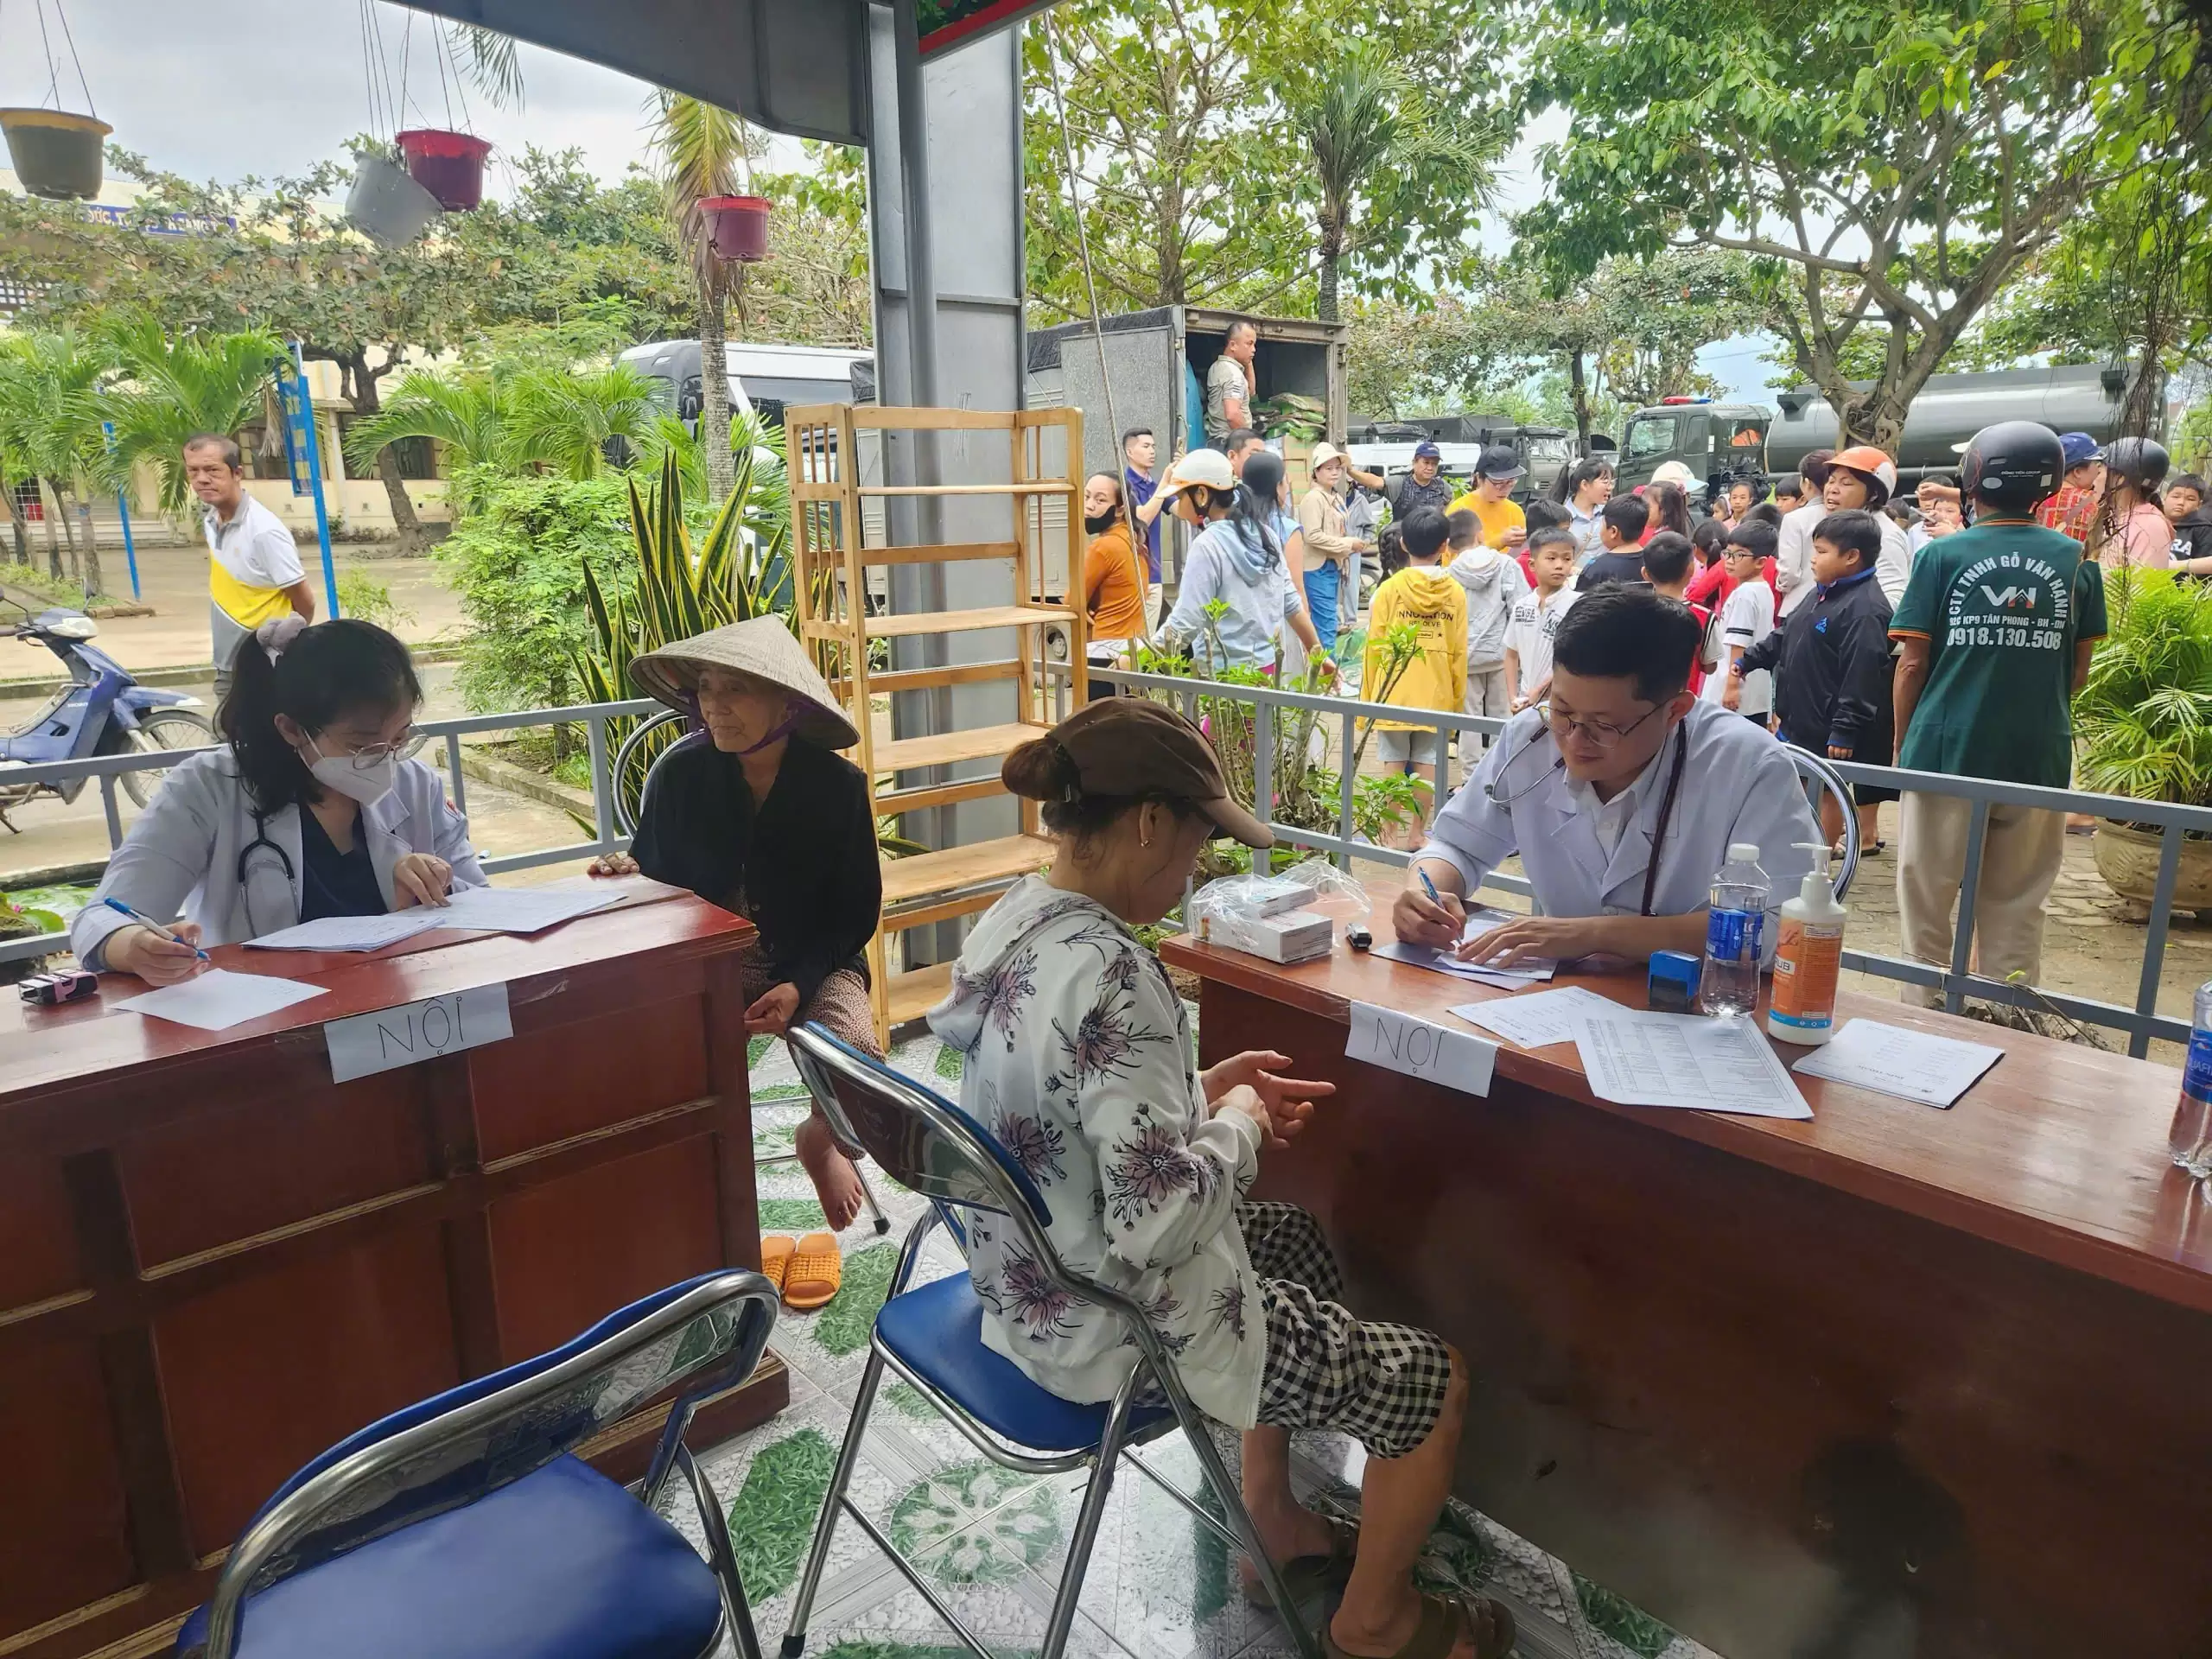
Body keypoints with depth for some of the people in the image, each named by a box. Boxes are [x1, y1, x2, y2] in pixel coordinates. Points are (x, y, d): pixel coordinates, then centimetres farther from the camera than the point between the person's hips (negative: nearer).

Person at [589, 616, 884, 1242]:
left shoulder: (838, 784, -10)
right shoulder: (680, 775, -6)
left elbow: (857, 910, -3)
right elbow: (658, 885, 6)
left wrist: (798, 985, -17)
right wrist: (626, 875, -18)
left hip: (814, 963, -1)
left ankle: (822, 1138, 10)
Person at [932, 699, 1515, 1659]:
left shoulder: (1012, 922, -3)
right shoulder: (1110, 973, -32)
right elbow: (1158, 1220, -32)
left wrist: (1202, 1091, 3)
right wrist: (1235, 1125, -14)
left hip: (1029, 1283, 9)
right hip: (1117, 1326, -9)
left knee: (1300, 1245, 31)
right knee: (1435, 1382, 8)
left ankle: (1272, 1522, 42)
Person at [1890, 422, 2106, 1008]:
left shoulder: (1941, 555, -6)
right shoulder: (2076, 561, 2)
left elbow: (1913, 662, -6)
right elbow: (2078, 671, 7)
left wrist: (1902, 742, 6)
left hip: (1946, 751, -2)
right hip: (2038, 757, 3)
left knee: (1926, 905, 10)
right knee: (2016, 914, 12)